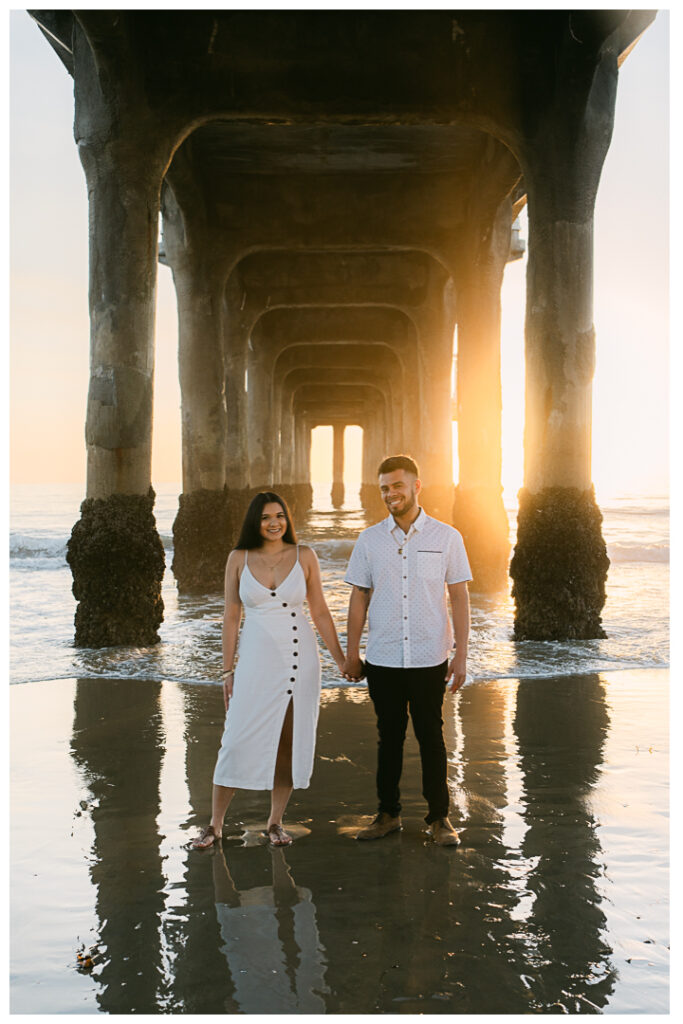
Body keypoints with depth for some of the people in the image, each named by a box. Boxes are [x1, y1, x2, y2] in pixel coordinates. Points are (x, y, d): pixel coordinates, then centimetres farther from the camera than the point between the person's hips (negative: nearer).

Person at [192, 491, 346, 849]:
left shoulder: (304, 556, 3)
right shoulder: (239, 559, 3)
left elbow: (320, 612, 7)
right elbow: (231, 616, 5)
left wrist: (341, 659, 5)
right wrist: (228, 669, 3)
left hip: (299, 658, 1)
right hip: (256, 659, -1)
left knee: (290, 742, 5)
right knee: (239, 741, -2)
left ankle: (275, 822, 20)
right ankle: (214, 824, 10)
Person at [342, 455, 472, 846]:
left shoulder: (446, 537, -1)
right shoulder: (369, 540, 4)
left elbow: (459, 597, 0)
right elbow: (359, 597, 8)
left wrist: (461, 653, -4)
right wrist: (351, 652, 6)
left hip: (430, 659, -2)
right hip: (383, 659, 2)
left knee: (431, 737, 5)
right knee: (389, 737, 11)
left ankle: (440, 817, 17)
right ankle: (388, 813, 23)